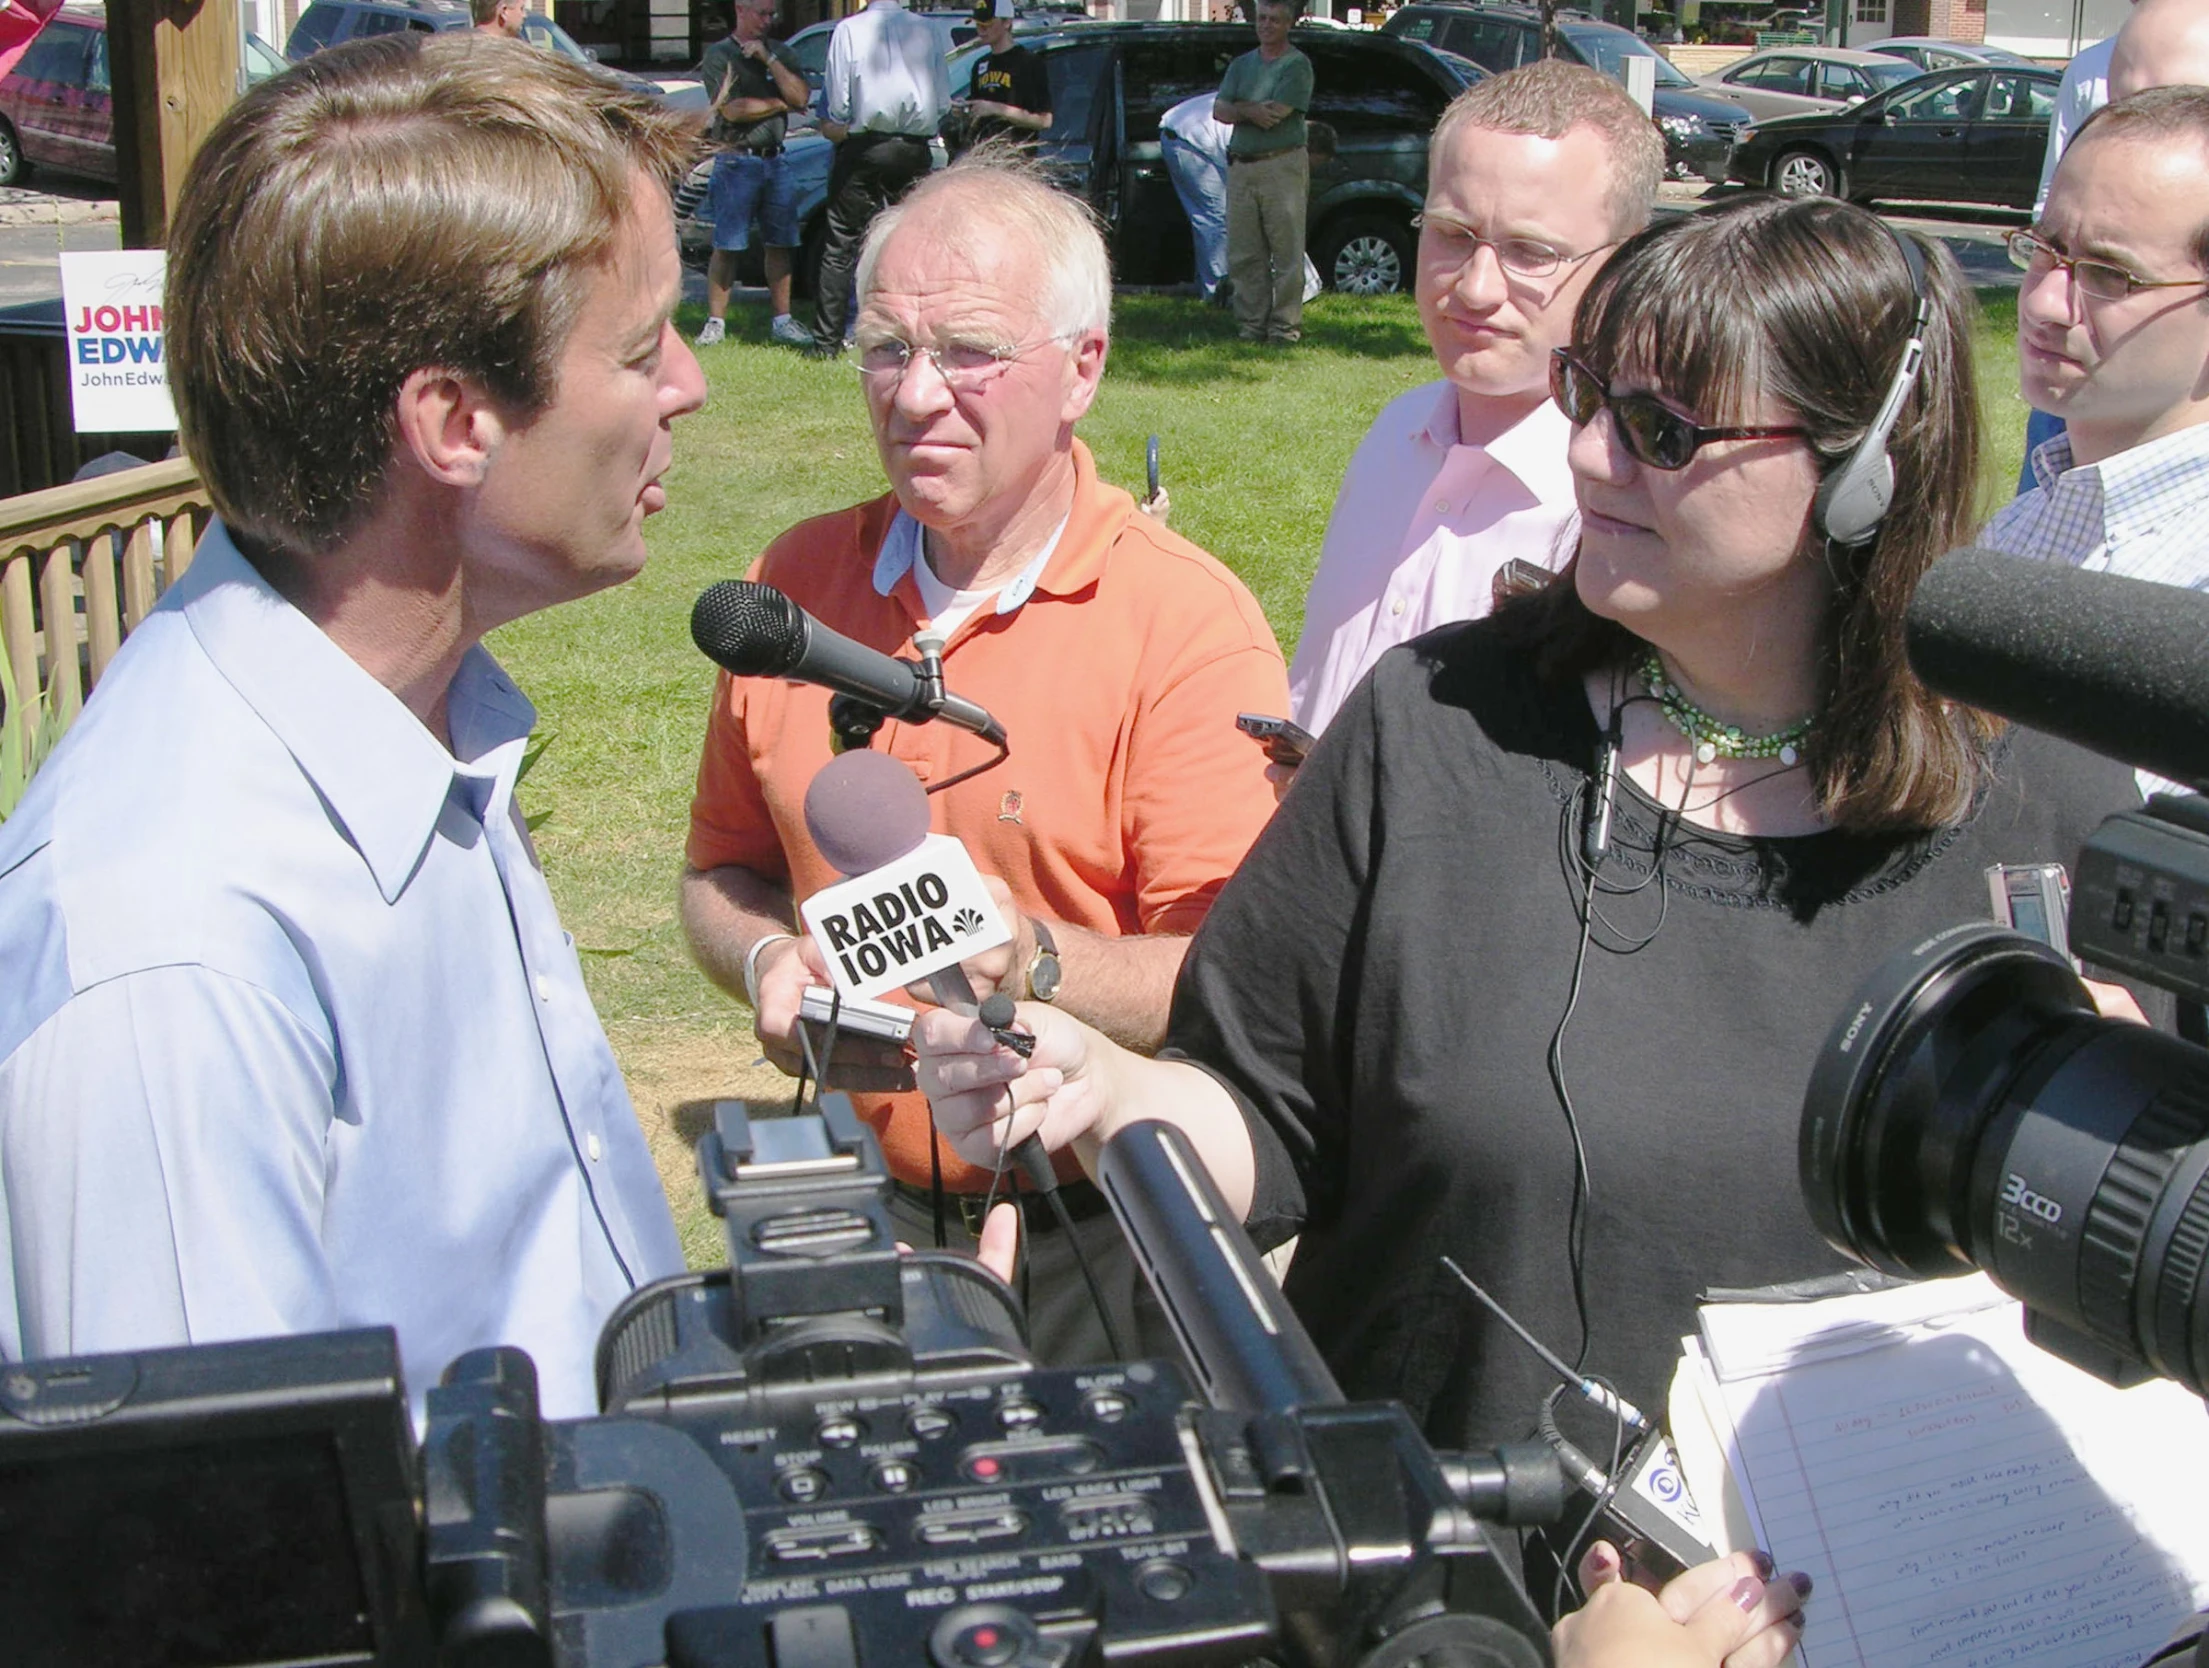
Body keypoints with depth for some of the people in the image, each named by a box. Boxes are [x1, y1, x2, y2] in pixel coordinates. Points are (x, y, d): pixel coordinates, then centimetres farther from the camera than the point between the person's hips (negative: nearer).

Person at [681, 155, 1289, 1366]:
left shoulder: (1191, 624, -13)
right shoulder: (793, 586, 4)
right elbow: (723, 868, 14)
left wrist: (1034, 961, -33)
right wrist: (767, 960, -7)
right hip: (857, 1216, 4)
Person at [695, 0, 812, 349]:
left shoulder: (780, 52, 14)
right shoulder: (719, 55, -1)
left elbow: (801, 98, -1)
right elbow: (733, 110, -12)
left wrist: (769, 59, -8)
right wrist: (779, 102, -1)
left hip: (775, 160, 5)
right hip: (736, 160, -5)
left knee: (780, 245, 5)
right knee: (726, 248, -6)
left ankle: (781, 321, 11)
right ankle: (715, 322, -1)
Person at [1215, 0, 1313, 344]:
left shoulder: (1297, 65, -2)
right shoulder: (1242, 64, 18)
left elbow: (1274, 114, -13)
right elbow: (1218, 111, 6)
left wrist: (1240, 108, 1)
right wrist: (1253, 111, -11)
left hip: (1282, 165, -6)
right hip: (1240, 166, 6)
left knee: (1286, 252, -4)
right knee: (1244, 254, 5)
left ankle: (1285, 326, 0)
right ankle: (1251, 325, 10)